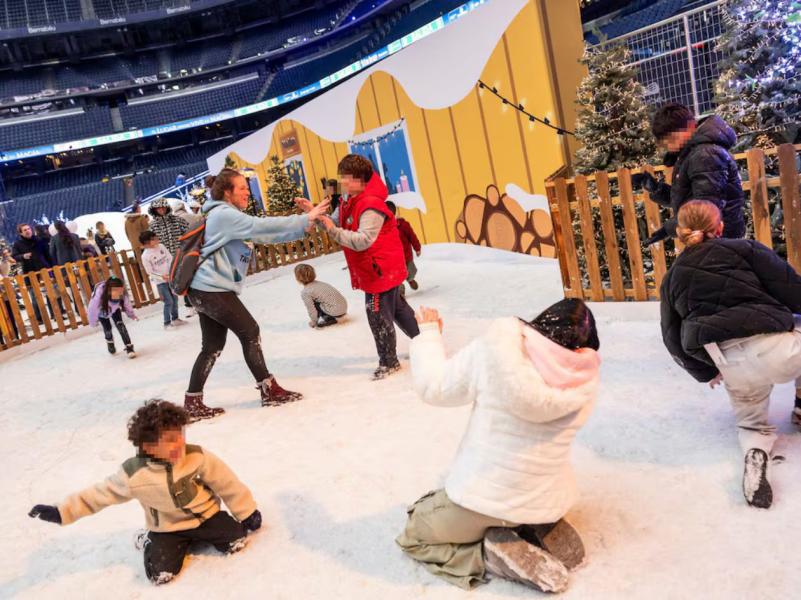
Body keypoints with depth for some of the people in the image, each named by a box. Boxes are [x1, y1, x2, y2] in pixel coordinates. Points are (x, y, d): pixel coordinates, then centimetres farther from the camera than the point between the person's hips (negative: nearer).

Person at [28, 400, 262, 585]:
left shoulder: (197, 456, -21)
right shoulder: (134, 475, -23)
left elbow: (225, 483, -11)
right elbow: (100, 494, -11)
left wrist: (246, 511, -3)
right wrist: (62, 511, -19)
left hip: (205, 514, 1)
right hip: (167, 529, 0)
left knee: (236, 541, -13)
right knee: (161, 574, -14)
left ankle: (198, 533, 17)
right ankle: (149, 541, 18)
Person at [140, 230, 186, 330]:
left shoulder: (161, 246, -2)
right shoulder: (145, 256, -17)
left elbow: (170, 258, 2)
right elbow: (150, 272, -13)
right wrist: (161, 277, -24)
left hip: (170, 277, 6)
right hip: (160, 281, -6)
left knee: (175, 298, 14)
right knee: (169, 302, -6)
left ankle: (175, 319, 31)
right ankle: (167, 323, 9)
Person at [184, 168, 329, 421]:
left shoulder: (225, 216, 18)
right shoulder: (224, 214, -12)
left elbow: (264, 235, 11)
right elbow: (262, 226, -23)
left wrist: (305, 222, 1)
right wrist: (304, 220, -19)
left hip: (206, 289, 10)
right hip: (213, 289, -10)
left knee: (213, 346, 11)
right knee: (249, 332, -2)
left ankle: (192, 402, 15)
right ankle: (269, 390, 7)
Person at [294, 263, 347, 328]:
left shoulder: (305, 292, -10)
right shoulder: (318, 283, 13)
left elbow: (311, 309, -9)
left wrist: (313, 322, 9)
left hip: (336, 311, -8)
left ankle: (328, 319, 5)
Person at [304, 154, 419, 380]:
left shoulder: (371, 206, -23)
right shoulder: (349, 203, 8)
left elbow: (363, 240, -30)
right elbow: (334, 224, 6)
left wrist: (334, 231, -33)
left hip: (381, 269, -11)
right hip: (372, 270, 11)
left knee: (379, 316, -3)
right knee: (396, 307, 22)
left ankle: (389, 362, 13)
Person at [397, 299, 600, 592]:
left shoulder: (494, 349, -18)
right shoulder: (586, 375, -9)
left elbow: (432, 387, -8)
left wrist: (428, 333, 7)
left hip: (483, 495, -5)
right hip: (546, 502, 5)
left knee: (413, 537, 19)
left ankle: (493, 556, -2)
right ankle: (544, 533, 10)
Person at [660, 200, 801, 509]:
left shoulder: (671, 278, 16)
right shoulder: (745, 249, 7)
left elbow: (674, 340, 15)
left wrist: (706, 373, 29)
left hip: (733, 369, 3)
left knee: (750, 422, 30)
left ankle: (756, 450, -3)